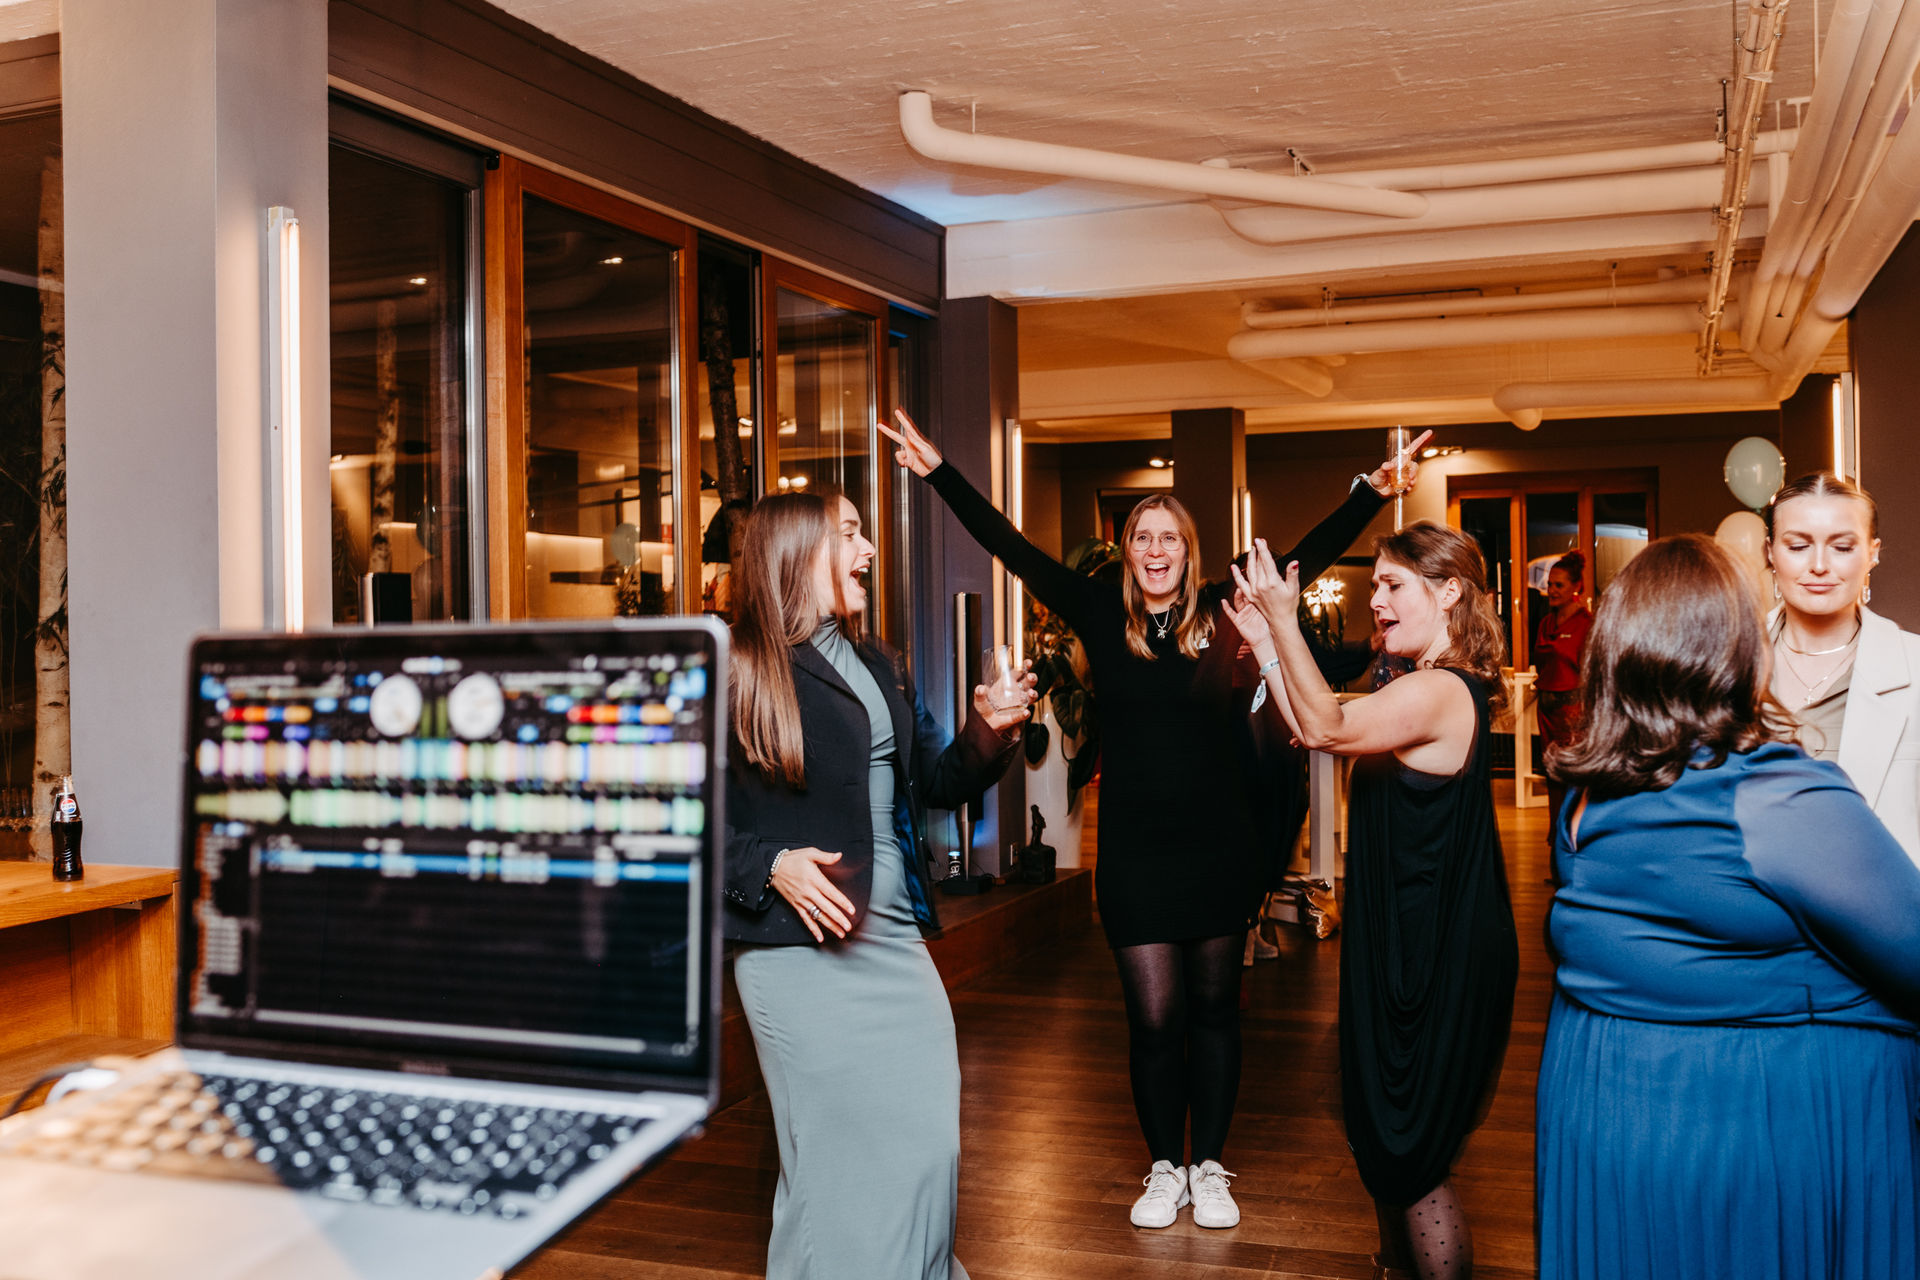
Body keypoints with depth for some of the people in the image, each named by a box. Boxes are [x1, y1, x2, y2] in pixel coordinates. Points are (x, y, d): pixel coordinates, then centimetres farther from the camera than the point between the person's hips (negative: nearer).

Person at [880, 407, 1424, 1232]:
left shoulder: (1219, 614, 0)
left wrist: (1373, 492, -7)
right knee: (1152, 1018, 4)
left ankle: (1209, 1167, 27)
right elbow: (1014, 550, -4)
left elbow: (1311, 554, 1)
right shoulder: (1103, 617, 0)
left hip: (1218, 845, 1)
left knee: (1214, 1008, 12)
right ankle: (1165, 1169, 23)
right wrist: (940, 474, -8)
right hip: (1133, 848, -1)